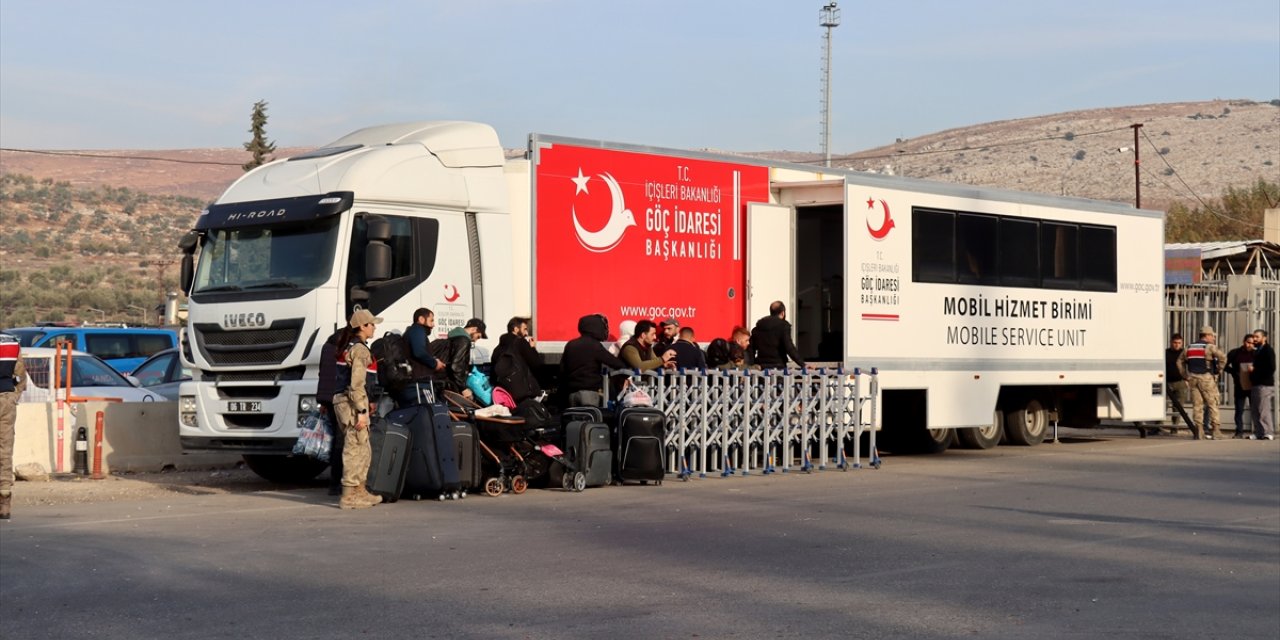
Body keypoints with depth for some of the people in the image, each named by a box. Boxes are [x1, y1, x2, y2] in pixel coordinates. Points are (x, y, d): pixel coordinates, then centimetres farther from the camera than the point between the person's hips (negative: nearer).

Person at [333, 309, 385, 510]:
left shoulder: (347, 347, 16)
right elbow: (356, 384, -19)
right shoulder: (360, 349, -13)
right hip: (352, 403, -10)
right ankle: (348, 497, -4)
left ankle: (360, 492, 26)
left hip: (341, 400, 10)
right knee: (355, 450, -6)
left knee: (363, 451, 18)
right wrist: (362, 411, -20)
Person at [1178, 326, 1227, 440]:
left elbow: (1180, 361, 21)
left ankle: (1198, 432, 2)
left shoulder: (1190, 347, 15)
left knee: (1197, 405, 6)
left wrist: (1185, 375, 18)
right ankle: (1216, 432, -2)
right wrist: (1219, 370, -5)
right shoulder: (1210, 347, -4)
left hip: (1193, 378, 5)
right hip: (1206, 378, -5)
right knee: (1212, 404, 1)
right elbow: (1222, 356, -19)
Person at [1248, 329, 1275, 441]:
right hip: (1255, 384, 9)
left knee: (1264, 410, -11)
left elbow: (1271, 368, -16)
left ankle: (1268, 433, -10)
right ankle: (1258, 433, 12)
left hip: (1265, 384, -9)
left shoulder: (1268, 350, -6)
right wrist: (1250, 371, 7)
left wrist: (1254, 370, -13)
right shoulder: (1256, 351, 21)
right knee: (1255, 410, 8)